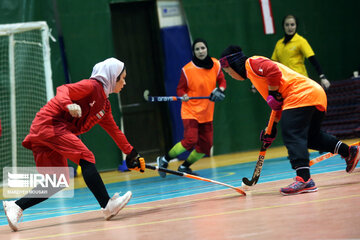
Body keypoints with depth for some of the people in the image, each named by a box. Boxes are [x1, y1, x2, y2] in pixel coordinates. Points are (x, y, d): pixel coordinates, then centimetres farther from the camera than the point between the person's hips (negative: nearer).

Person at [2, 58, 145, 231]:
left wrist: (131, 153, 31)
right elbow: (63, 90, -15)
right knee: (86, 158, -17)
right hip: (49, 124, -10)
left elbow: (114, 131, 30)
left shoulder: (105, 104, 23)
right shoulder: (93, 86, -4)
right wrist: (69, 105, -35)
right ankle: (107, 205, -21)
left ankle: (15, 206, 2)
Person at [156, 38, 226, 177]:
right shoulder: (187, 70, -12)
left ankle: (184, 167, 25)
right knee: (190, 140, -22)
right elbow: (180, 89, -5)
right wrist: (183, 96, -26)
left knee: (206, 145, 5)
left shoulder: (215, 65, -1)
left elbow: (222, 81, 9)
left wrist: (220, 90, -12)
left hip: (207, 113, 5)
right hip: (190, 111, -5)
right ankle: (164, 160, -3)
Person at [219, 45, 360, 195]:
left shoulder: (251, 63, 0)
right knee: (311, 137, 22)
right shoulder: (253, 72, 30)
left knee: (292, 136, -17)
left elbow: (274, 71, -20)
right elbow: (278, 104, 31)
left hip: (302, 95, -10)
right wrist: (272, 127, 27)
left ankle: (304, 179, -29)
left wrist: (273, 94, -10)